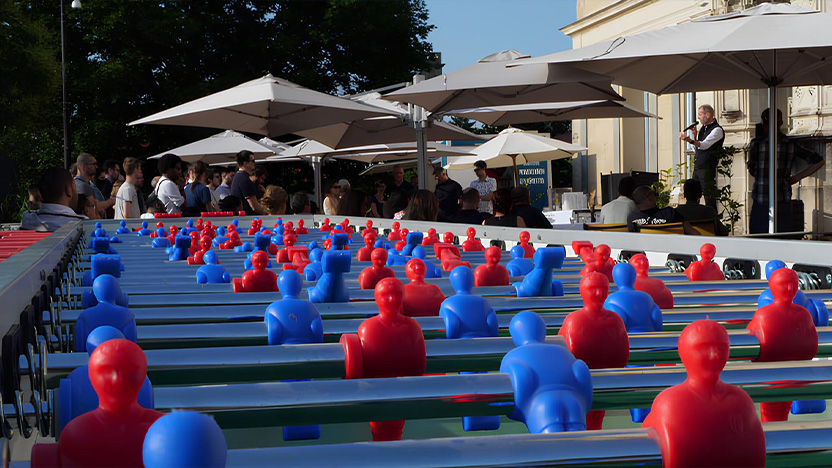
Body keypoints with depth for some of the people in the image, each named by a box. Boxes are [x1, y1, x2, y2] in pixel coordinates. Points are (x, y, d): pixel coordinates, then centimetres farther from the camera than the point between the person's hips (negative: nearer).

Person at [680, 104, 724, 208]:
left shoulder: (717, 130, -11)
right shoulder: (703, 128, 16)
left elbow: (704, 145, -22)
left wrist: (690, 140, -37)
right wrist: (694, 134, 2)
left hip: (707, 168, -8)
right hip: (697, 167, 8)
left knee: (709, 198, -6)